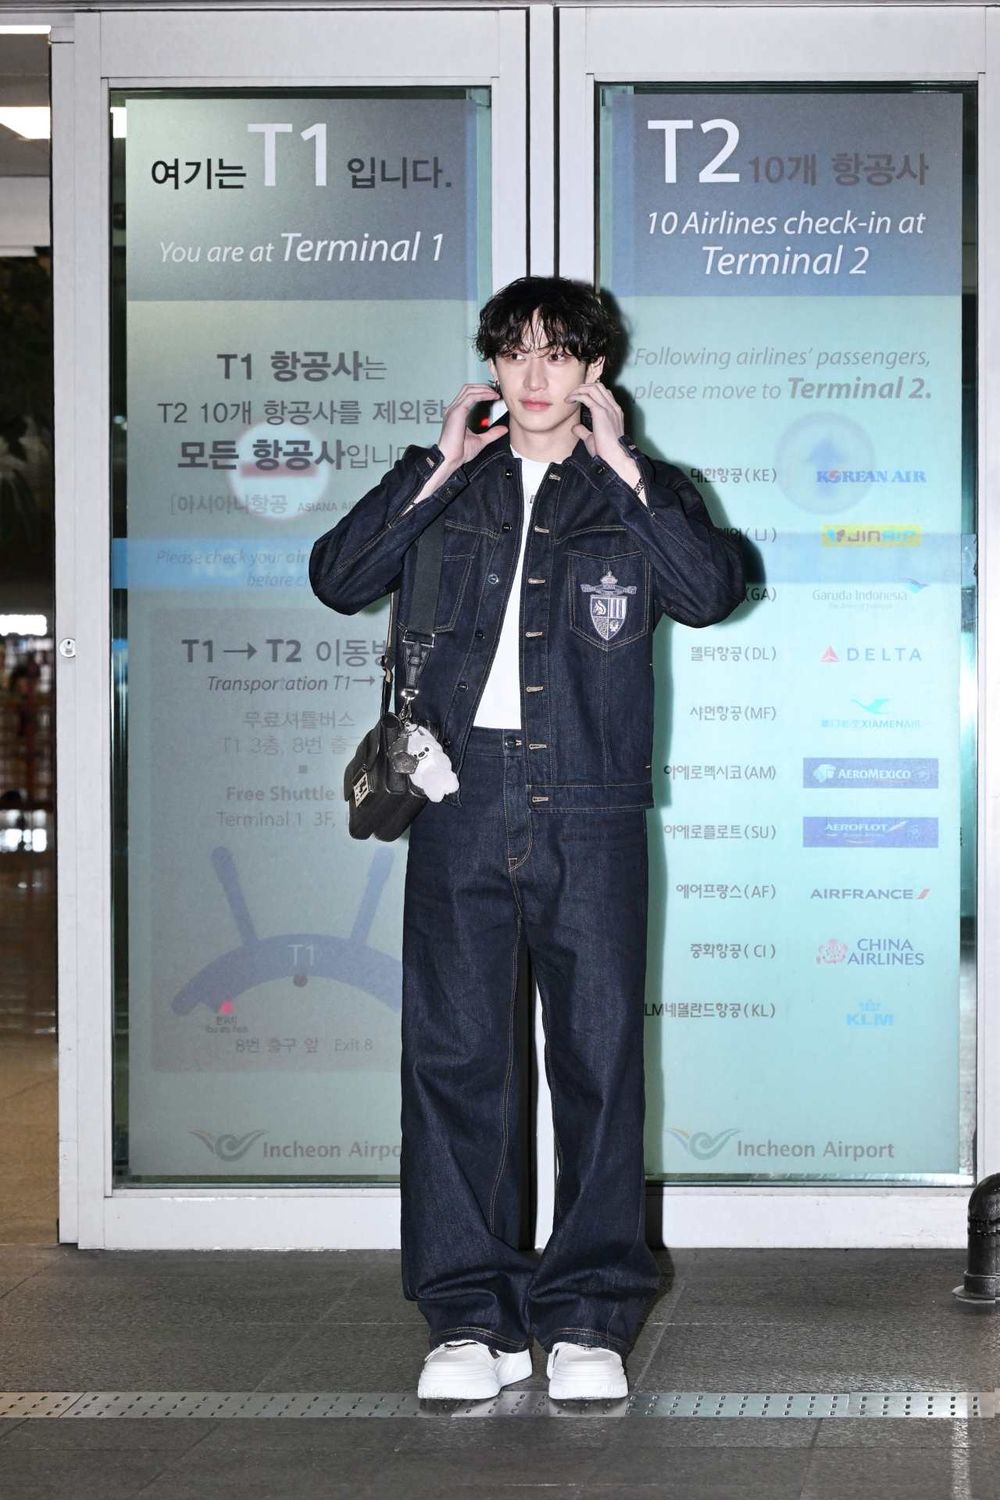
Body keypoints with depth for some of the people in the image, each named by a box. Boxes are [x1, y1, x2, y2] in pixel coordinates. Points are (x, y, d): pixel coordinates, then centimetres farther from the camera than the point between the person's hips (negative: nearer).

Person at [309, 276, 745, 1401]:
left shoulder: (636, 494, 12)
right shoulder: (449, 492, 16)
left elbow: (712, 591, -7)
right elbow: (337, 580, 3)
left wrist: (622, 468, -6)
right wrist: (437, 470, 1)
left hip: (588, 810, -1)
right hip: (460, 802, 1)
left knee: (598, 1055, -1)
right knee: (452, 1054, -1)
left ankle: (589, 1315, 7)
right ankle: (471, 1317, 5)